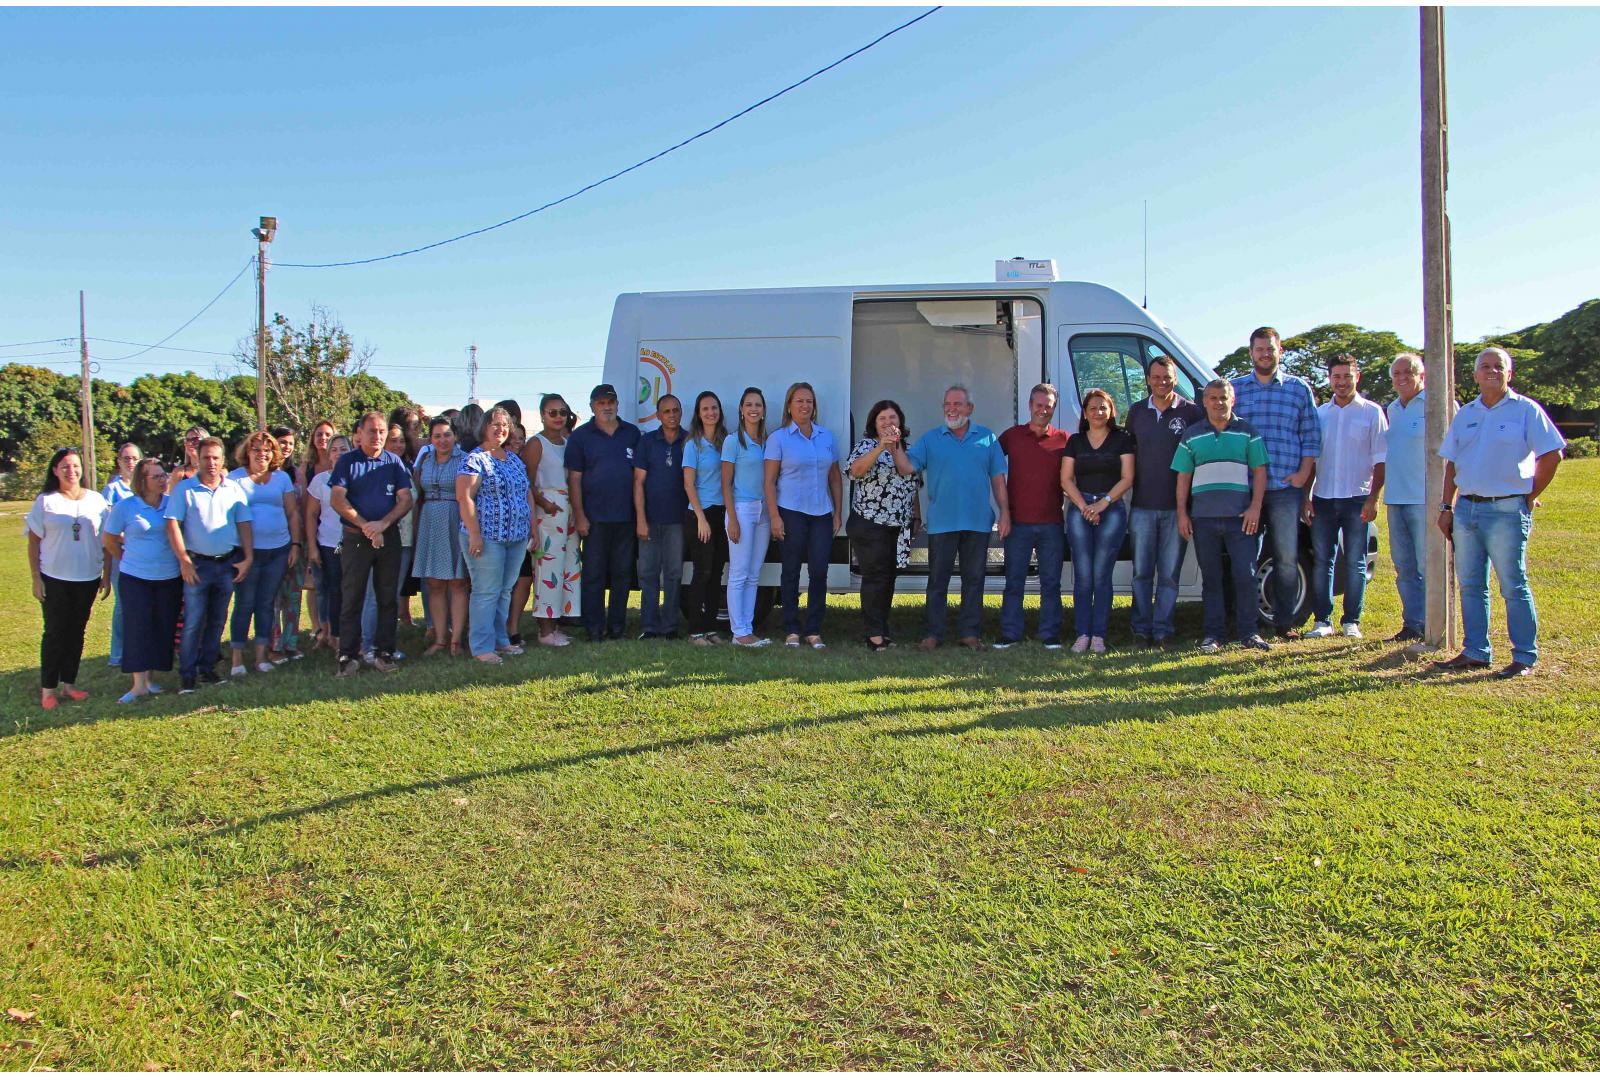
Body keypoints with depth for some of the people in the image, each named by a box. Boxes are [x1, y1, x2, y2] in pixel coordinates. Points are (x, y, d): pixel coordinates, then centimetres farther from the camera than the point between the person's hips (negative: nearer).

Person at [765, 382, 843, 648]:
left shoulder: (826, 436, 10)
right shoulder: (778, 438, -1)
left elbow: (835, 477, 14)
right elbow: (769, 481, -4)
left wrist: (837, 513, 8)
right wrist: (775, 517, -11)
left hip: (822, 514, 3)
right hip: (791, 513, -3)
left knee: (819, 571, 0)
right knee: (792, 571, 4)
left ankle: (814, 630, 10)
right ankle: (791, 631, 12)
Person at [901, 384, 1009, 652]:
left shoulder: (987, 438, 7)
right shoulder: (930, 439, 6)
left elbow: (998, 479, 7)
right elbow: (907, 467, -5)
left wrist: (1005, 512, 1)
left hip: (978, 522, 1)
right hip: (941, 522, -1)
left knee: (974, 579, 7)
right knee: (937, 580, 2)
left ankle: (969, 632, 15)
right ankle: (932, 634, 7)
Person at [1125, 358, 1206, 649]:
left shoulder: (1191, 412, 0)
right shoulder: (1136, 411, 9)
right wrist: (1130, 487, 8)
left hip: (1175, 506, -2)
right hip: (1142, 505, 2)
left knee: (1169, 574, 2)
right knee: (1142, 572, 5)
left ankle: (1163, 630, 9)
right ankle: (1141, 630, 11)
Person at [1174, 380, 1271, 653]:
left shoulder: (1248, 433, 8)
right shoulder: (1191, 436, 10)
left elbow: (1259, 471, 5)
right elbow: (1183, 476, 10)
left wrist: (1255, 508, -6)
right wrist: (1182, 514, 3)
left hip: (1240, 517, -1)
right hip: (1203, 517, 1)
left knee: (1246, 576, -3)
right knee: (1211, 578, 6)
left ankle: (1248, 632, 8)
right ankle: (1214, 634, 12)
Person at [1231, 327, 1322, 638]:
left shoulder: (1299, 388, 9)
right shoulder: (1234, 388, 10)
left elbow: (1311, 435, 8)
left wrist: (1303, 473, -3)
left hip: (1286, 487, 0)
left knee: (1287, 557, 2)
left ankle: (1284, 620, 11)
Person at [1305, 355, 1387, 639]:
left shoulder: (1372, 413, 1)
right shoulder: (1320, 413, 11)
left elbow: (1380, 459, -2)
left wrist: (1373, 499, -10)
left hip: (1356, 500, -3)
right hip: (1323, 498, 3)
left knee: (1355, 563, 1)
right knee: (1321, 562, 4)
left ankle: (1351, 621, 9)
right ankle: (1323, 620, 10)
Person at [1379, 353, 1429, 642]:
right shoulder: (1393, 409, 17)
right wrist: (1373, 496, 19)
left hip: (1424, 499, -7)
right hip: (1395, 499, 7)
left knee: (1428, 566, -4)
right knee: (1404, 567, 10)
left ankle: (1433, 626, 3)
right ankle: (1413, 624, 16)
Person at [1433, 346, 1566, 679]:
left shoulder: (1526, 410, -2)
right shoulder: (1465, 414, 14)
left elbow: (1552, 454, -5)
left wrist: (1530, 497, -5)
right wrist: (1447, 507, 11)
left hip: (1507, 510, -6)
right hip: (1466, 509, 6)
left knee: (1514, 587, -3)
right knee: (1470, 585, 9)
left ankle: (1525, 658, 4)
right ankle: (1475, 652, 17)